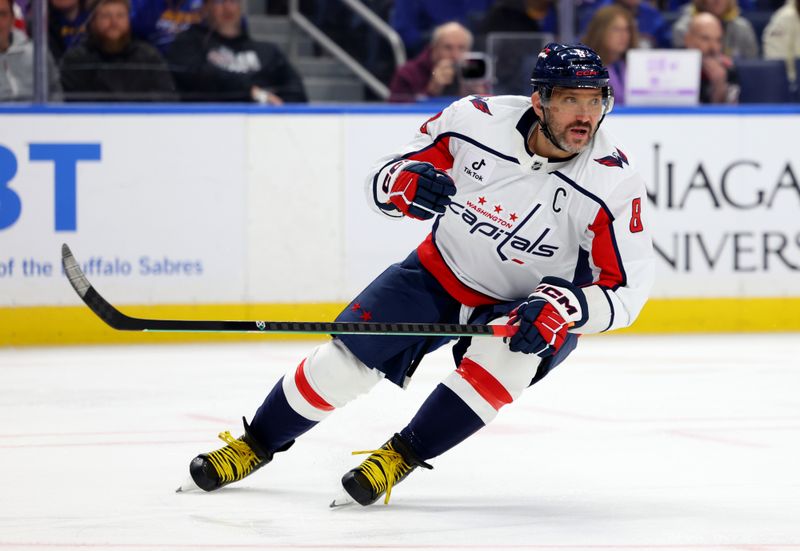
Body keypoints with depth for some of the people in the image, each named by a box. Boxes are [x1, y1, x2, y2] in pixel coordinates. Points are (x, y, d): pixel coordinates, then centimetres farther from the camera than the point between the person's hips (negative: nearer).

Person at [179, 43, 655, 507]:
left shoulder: (616, 181, -26)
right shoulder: (476, 120, -21)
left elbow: (626, 289, -20)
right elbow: (384, 178, -7)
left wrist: (562, 308, -37)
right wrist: (403, 183, -31)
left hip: (533, 308, -2)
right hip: (443, 272, 2)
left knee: (506, 354, -33)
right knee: (347, 358, -5)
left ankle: (402, 456, -13)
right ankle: (255, 445, 20)